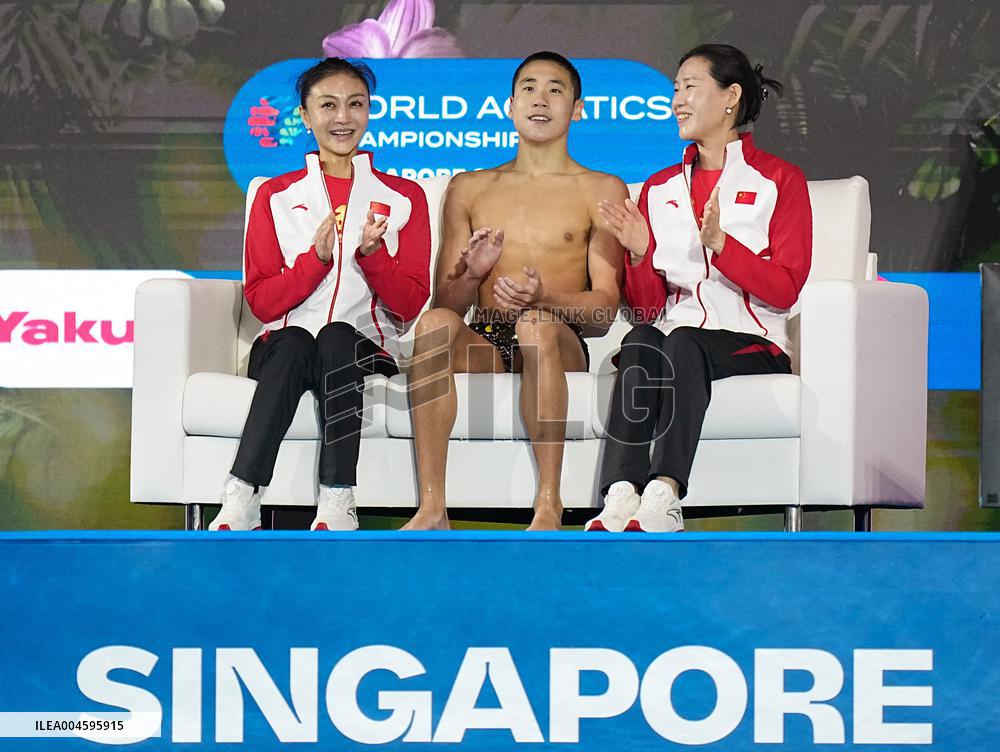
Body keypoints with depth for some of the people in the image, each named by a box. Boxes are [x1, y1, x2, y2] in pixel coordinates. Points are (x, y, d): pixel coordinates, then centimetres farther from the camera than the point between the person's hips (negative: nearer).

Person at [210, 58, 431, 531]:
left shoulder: (403, 197, 12)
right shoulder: (275, 195, 12)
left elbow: (410, 304, 5)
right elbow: (260, 302, 4)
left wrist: (373, 254, -14)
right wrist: (315, 258, -12)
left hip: (366, 347, 0)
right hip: (283, 346, 0)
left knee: (336, 337, -35)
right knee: (292, 342, -35)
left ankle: (336, 505, -41)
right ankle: (240, 507, -44)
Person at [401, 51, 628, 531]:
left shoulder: (601, 191, 12)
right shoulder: (468, 189, 21)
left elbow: (604, 308, 2)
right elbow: (444, 303, 16)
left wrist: (543, 297, -19)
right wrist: (470, 276, -9)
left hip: (560, 346, -2)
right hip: (482, 342, 2)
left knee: (536, 324, -37)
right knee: (435, 322, -32)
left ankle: (549, 507, -34)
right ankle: (431, 508, -38)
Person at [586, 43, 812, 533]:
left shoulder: (780, 181, 8)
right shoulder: (659, 189, 20)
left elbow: (784, 289, -3)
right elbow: (646, 307, 14)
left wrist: (719, 242, -16)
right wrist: (639, 254, -6)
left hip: (750, 344, -3)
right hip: (675, 330, 3)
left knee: (683, 343, -36)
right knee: (639, 344, -32)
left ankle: (662, 497, -52)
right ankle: (621, 497, -49)